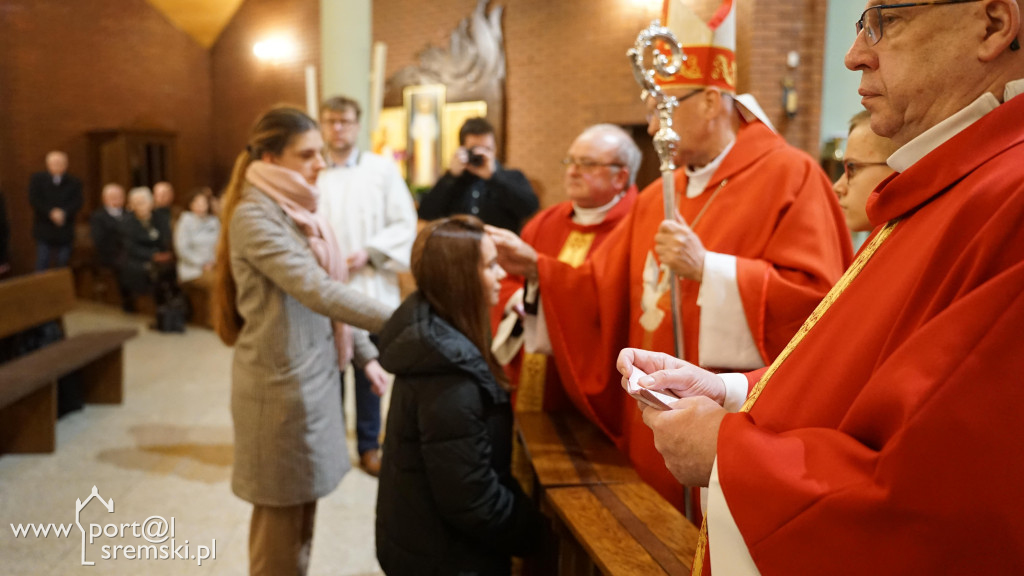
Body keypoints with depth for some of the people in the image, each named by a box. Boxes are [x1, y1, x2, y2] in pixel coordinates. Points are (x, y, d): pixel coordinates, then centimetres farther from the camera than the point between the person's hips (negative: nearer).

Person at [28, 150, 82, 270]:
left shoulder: (74, 183, 7)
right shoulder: (37, 179, 6)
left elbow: (77, 202, -4)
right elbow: (34, 200, -5)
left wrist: (63, 212, -21)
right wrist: (51, 212, -16)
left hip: (65, 232, 1)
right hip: (44, 231, -1)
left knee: (62, 265, 3)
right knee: (42, 263, -3)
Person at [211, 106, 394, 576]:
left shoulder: (296, 209, 10)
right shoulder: (255, 216, -17)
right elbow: (317, 291, -28)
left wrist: (365, 351, 12)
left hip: (312, 375, 8)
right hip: (281, 382, -8)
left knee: (300, 510, 18)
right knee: (282, 516, 5)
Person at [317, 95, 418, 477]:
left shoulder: (383, 170, 3)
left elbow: (405, 225, -1)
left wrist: (368, 253, -11)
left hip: (369, 287, 0)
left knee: (370, 369, 8)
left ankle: (369, 445, 23)